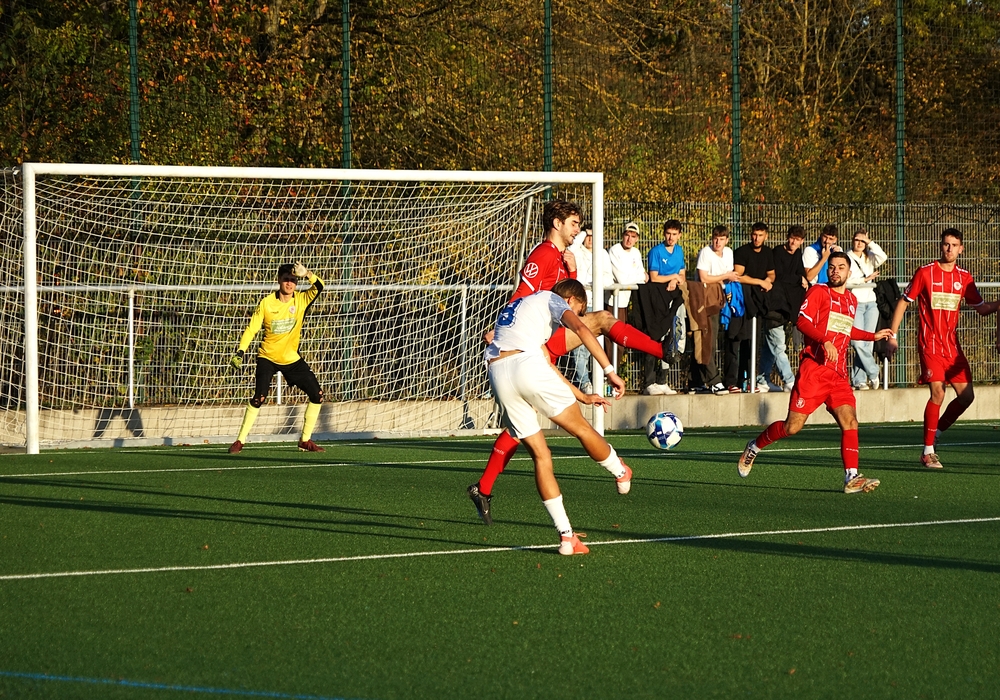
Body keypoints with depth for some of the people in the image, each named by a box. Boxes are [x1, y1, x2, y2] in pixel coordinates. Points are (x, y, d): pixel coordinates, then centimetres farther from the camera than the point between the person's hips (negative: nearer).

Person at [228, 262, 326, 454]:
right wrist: (240, 352, -19)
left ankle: (305, 440, 11)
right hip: (268, 357, -3)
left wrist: (306, 274, -39)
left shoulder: (301, 300, -5)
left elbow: (319, 287, -21)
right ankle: (240, 441, -6)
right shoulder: (267, 303, -10)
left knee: (317, 395, -2)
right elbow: (251, 329, -8)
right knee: (258, 398, -18)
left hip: (292, 359, 3)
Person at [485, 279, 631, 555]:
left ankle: (566, 535, 7)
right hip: (526, 364, -7)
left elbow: (546, 367, 41)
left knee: (540, 456, 9)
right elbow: (580, 328, -5)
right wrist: (610, 371, -7)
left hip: (497, 374, 7)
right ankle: (620, 473, 34)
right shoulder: (552, 299, 16)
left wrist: (582, 397, 43)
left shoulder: (521, 306, 39)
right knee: (581, 428, 15)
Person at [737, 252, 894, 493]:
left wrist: (873, 336, 37)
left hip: (838, 374, 6)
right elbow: (802, 321, -15)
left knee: (850, 421, -12)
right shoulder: (819, 291, -2)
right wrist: (825, 341, -27)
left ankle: (852, 478, -15)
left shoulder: (851, 300, 20)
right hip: (814, 369, -6)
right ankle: (754, 446, 20)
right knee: (793, 426, -5)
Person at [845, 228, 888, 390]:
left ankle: (859, 380, 3)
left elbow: (883, 257, -5)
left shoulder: (869, 258, 16)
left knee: (867, 343, -1)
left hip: (870, 304, 4)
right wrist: (865, 279, -11)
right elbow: (846, 281, -8)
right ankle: (873, 373, 0)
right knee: (858, 343, -15)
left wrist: (870, 243, -1)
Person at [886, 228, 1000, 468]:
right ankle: (928, 452, -8)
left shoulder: (964, 278, 8)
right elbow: (903, 302, 0)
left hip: (952, 344, 5)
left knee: (966, 395, 0)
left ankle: (935, 433, 20)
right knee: (937, 392, -17)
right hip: (930, 343, -5)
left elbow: (981, 308, 13)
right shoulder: (925, 273, -4)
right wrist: (892, 336, -4)